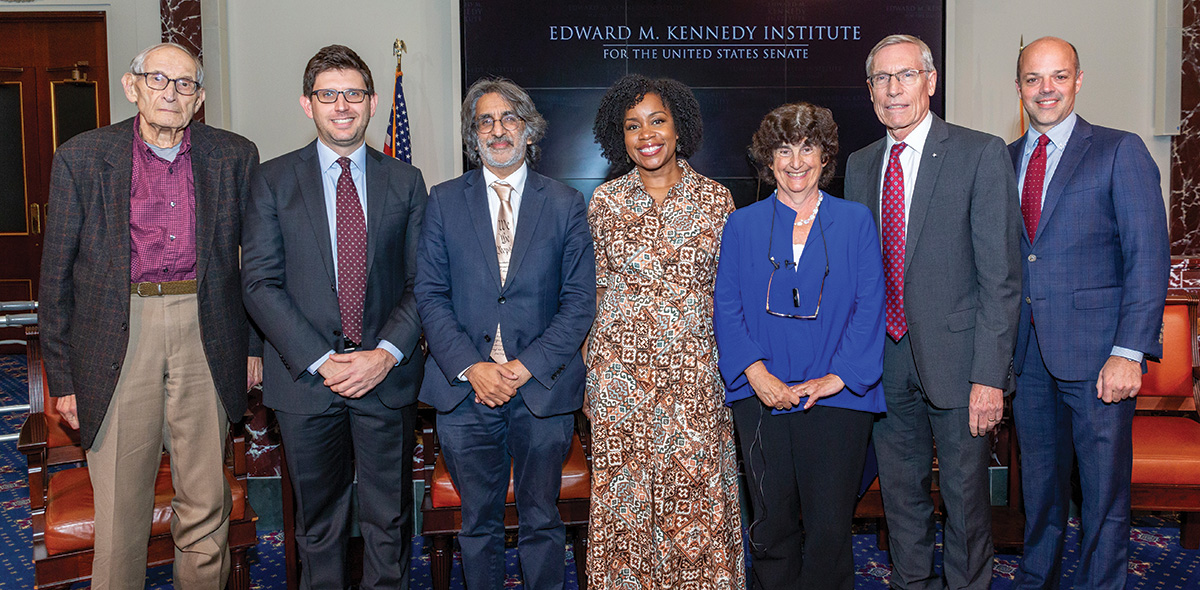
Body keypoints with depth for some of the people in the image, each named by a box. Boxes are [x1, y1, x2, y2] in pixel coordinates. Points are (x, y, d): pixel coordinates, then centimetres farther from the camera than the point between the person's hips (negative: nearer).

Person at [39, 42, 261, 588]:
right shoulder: (81, 158, 2)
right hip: (118, 339, -1)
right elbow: (57, 275, 4)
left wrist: (256, 343, 9)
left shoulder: (234, 156, 5)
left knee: (205, 505, 10)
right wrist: (62, 376, 3)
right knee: (119, 507, 6)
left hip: (205, 336, 1)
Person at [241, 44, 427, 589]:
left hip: (387, 376, 1)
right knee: (317, 523, 14)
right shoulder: (272, 181, 3)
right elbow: (261, 284, -4)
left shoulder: (406, 182, 6)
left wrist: (386, 352, -12)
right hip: (306, 380, 0)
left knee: (390, 520, 11)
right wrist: (320, 360, -13)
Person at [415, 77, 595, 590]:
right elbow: (430, 295, 1)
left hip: (542, 388, 0)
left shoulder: (566, 204, 4)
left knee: (542, 521, 10)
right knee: (478, 522, 12)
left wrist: (526, 367, -11)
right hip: (465, 389, 1)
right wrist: (470, 367, -11)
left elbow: (579, 301, 0)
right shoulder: (444, 201, 6)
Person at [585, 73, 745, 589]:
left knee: (698, 495, 5)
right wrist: (591, 373, 5)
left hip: (695, 368, 0)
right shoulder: (605, 202, 3)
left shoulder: (715, 199, 3)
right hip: (621, 368, 1)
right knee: (624, 496, 7)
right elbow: (595, 290, 7)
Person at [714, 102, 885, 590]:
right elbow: (726, 308, 2)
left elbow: (869, 306, 0)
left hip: (837, 398, -1)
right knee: (772, 526, 8)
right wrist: (755, 372, -11)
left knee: (829, 527, 2)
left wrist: (838, 377, -10)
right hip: (762, 398, 1)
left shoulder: (855, 221, 6)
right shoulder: (742, 225, 8)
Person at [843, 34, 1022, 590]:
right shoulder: (860, 165, 9)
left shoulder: (981, 154, -7)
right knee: (900, 489, 17)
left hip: (955, 356, -4)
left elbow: (1001, 276, -11)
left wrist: (989, 375, -15)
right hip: (885, 360, 5)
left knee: (965, 493, 9)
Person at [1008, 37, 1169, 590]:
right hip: (1028, 352, 4)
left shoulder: (1120, 151, -2)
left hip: (1097, 353, -4)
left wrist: (1129, 352, -17)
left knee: (1104, 490, 4)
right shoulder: (1004, 159, 11)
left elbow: (1149, 257, -9)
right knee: (1039, 483, 16)